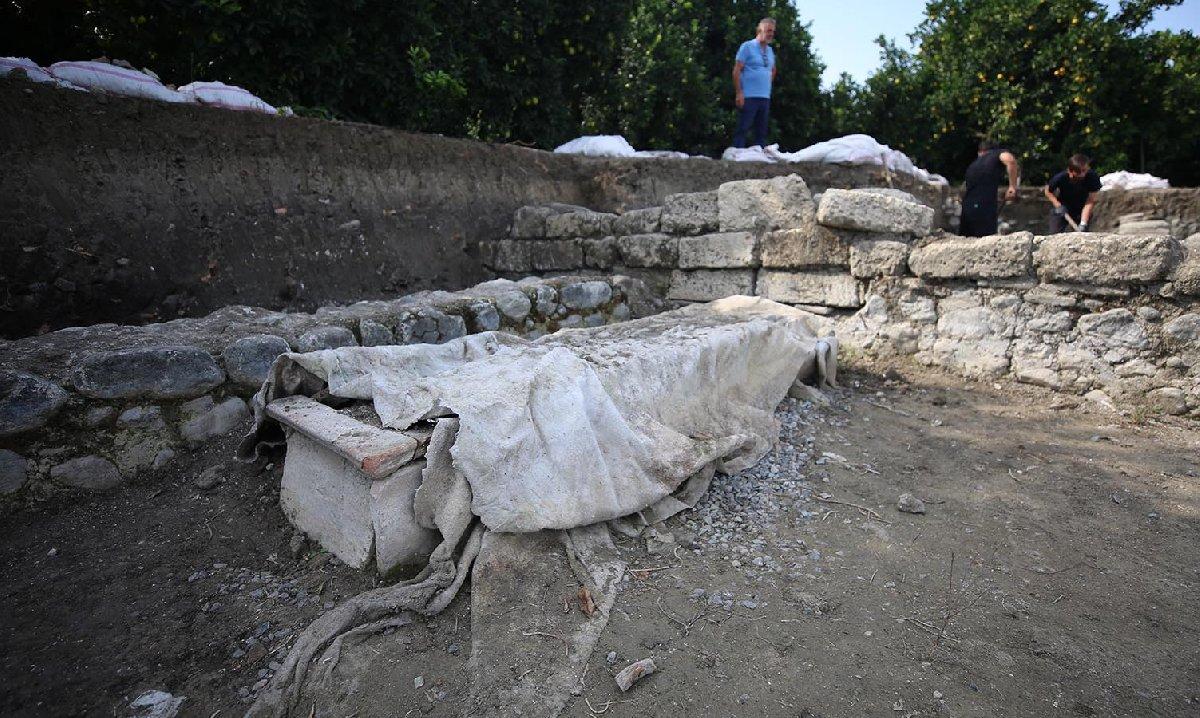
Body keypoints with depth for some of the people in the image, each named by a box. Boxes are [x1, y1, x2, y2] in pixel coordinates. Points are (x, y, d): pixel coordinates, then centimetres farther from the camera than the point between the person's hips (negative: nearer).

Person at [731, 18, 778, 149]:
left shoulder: (770, 50, 17)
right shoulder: (747, 46, -2)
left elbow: (773, 70, 32)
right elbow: (737, 70, -8)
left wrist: (767, 84, 19)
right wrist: (739, 93, -15)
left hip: (765, 97, 7)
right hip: (748, 97, -7)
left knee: (762, 131, 7)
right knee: (743, 129, -8)